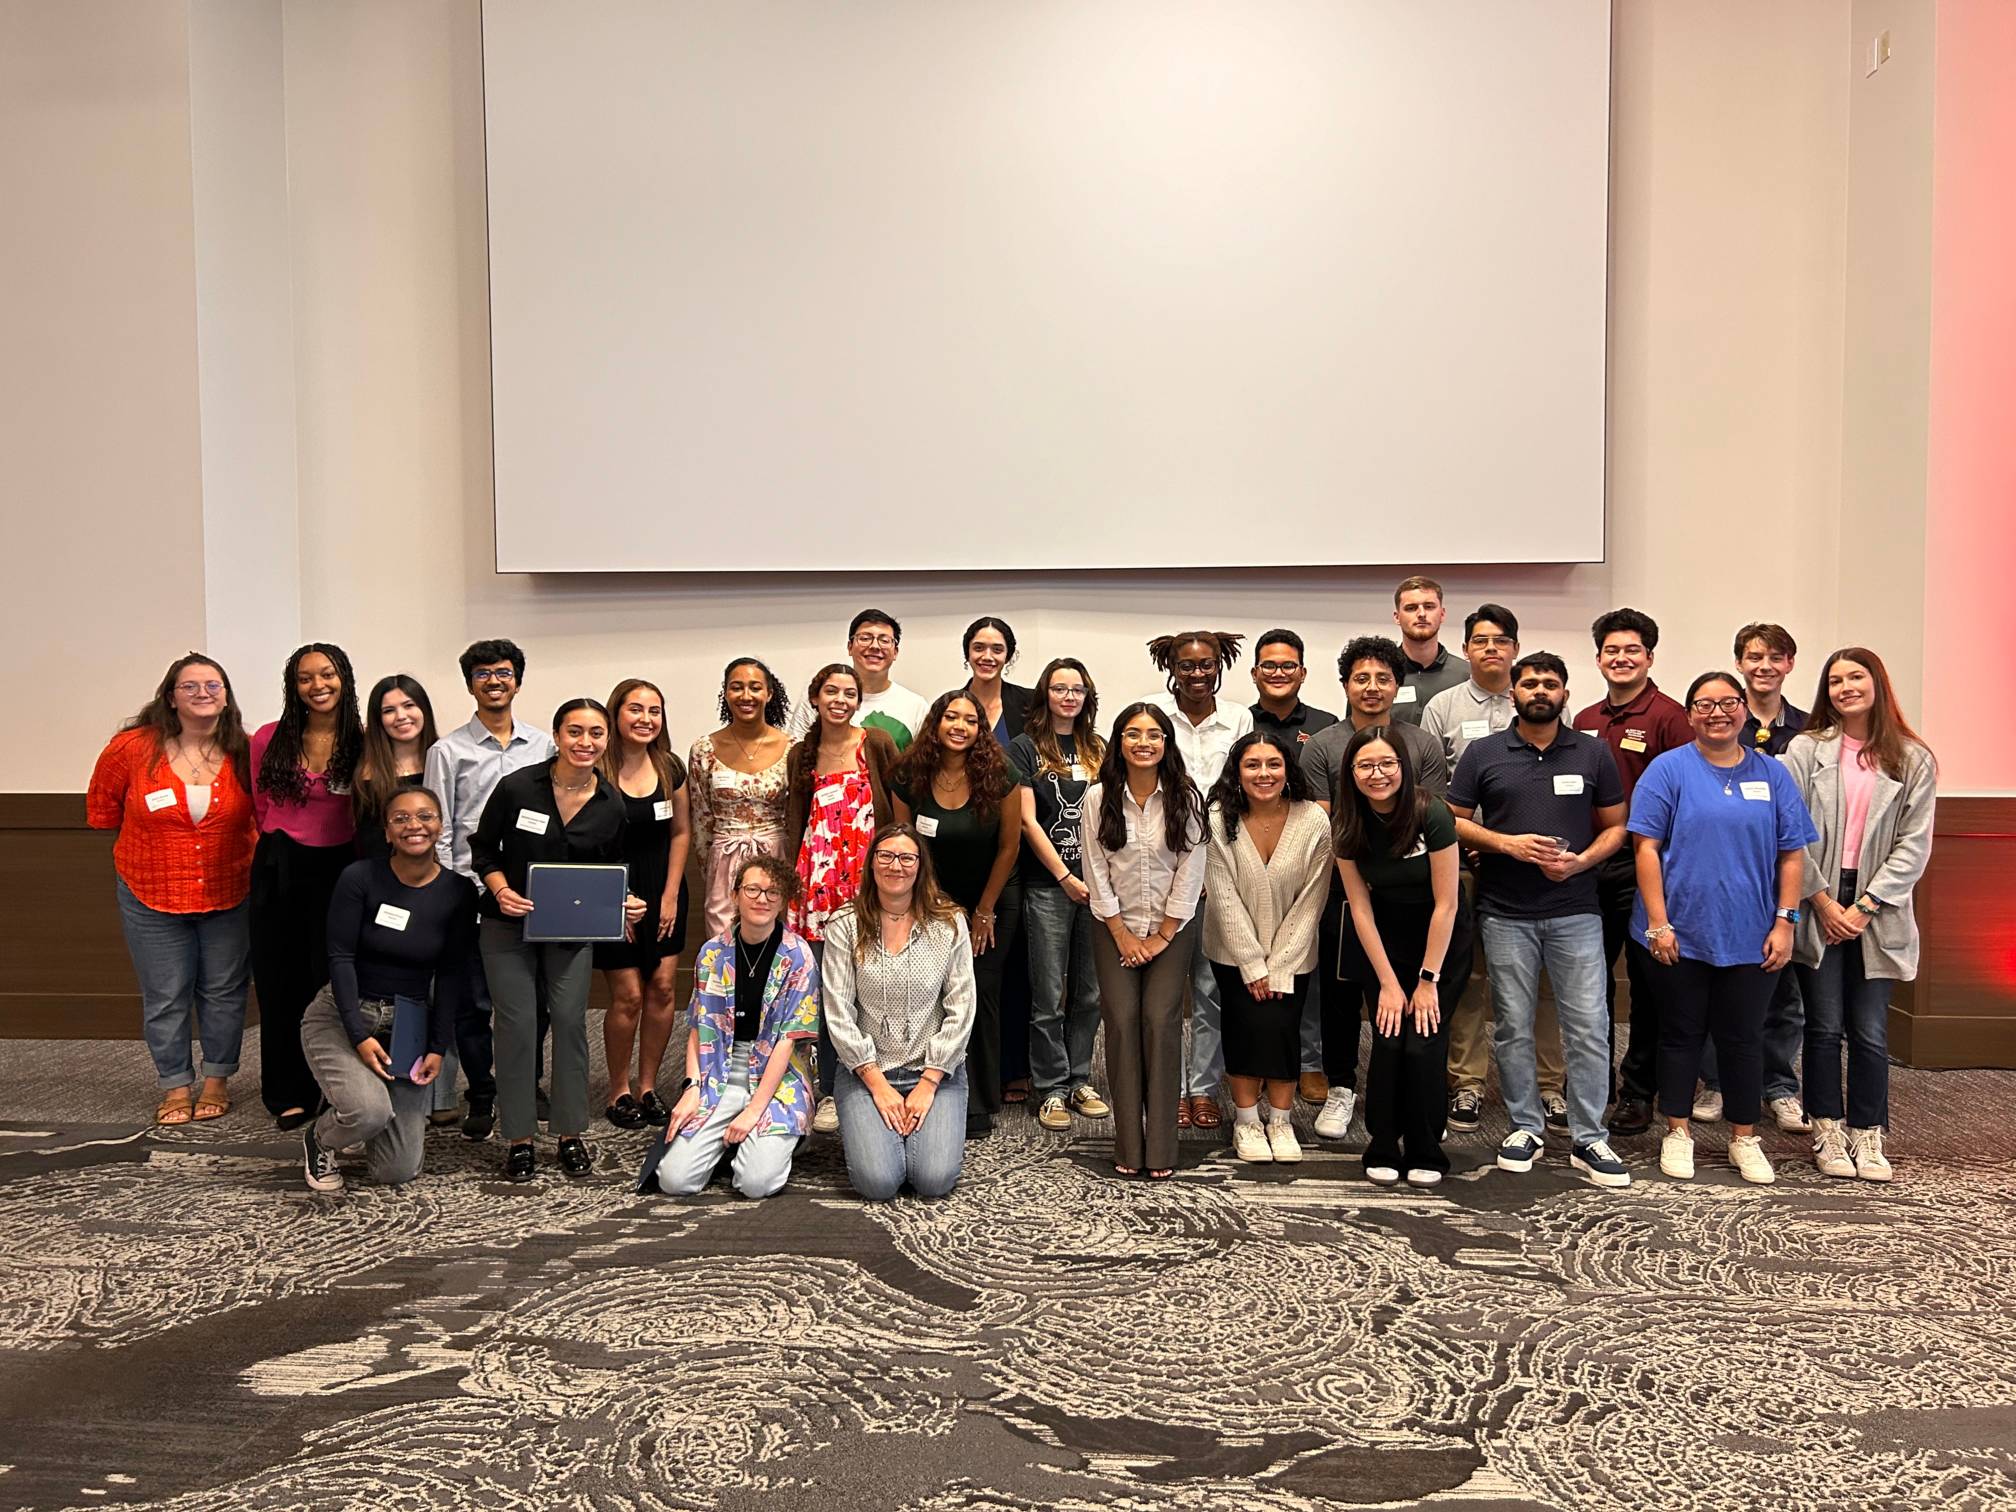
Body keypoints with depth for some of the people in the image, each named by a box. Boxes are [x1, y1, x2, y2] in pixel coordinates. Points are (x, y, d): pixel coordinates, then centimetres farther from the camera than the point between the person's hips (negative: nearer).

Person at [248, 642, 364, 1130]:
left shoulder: (363, 743, -4)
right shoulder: (269, 739, -2)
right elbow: (260, 807, 11)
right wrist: (279, 843, 13)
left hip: (339, 870, -1)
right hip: (280, 870, 1)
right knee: (281, 982, 8)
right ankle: (288, 1094, 21)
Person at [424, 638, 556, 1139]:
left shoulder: (543, 745, 8)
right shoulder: (448, 750, 2)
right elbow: (439, 831, 1)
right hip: (470, 888, -2)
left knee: (533, 999, 7)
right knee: (472, 1001, 4)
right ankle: (481, 1097, 20)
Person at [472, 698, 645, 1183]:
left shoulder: (612, 803, -6)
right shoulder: (518, 787, -14)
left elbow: (613, 868, 7)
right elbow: (482, 848, -2)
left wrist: (626, 902, -13)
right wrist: (501, 890, -19)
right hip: (509, 924, -2)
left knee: (570, 1020, -1)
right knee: (518, 1023, -3)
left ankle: (570, 1135, 12)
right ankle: (518, 1139, 9)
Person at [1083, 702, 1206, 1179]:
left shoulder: (1185, 798, -6)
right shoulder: (1098, 798, -5)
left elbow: (1189, 872, -6)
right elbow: (1097, 873, -4)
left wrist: (1163, 937, -6)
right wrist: (1124, 937, -5)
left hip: (1173, 928, -1)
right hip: (1116, 928, 1)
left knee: (1160, 1018, -13)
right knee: (1122, 1019, -10)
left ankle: (1161, 1150, -7)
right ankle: (1128, 1148, -3)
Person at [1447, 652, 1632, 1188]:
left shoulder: (1593, 753, 6)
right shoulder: (1483, 753, 3)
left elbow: (1615, 827, 10)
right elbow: (1455, 821, 3)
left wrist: (1581, 861, -9)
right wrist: (1509, 844, -12)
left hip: (1577, 912, 0)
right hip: (1506, 915, 0)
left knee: (1588, 1025, -1)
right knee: (1513, 1026, 7)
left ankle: (1589, 1139, 10)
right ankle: (1526, 1128, 21)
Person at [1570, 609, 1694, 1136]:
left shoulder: (1668, 717, -6)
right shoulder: (1585, 722, 12)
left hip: (1644, 865, -6)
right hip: (1589, 865, 6)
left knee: (1648, 982, 5)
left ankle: (1639, 1092, 16)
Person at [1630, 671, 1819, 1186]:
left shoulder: (1772, 775, 6)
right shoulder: (1669, 770, -2)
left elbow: (1792, 855, 6)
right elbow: (1647, 847, -7)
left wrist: (1785, 922, -2)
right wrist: (1658, 923, -11)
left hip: (1750, 937, 2)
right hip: (1681, 935, -2)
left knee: (1741, 1037, 10)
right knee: (1681, 1033, 9)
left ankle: (1744, 1137, 24)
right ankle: (1678, 1133, 21)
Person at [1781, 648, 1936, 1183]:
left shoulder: (1913, 761, 4)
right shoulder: (1807, 749, 1)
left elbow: (1914, 845, -1)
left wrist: (1864, 907, -9)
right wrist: (1823, 902, -8)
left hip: (1877, 913, 1)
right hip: (1818, 907, 0)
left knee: (1870, 1032, 2)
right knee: (1825, 1027, 4)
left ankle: (1867, 1135, 17)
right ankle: (1827, 1132, 17)